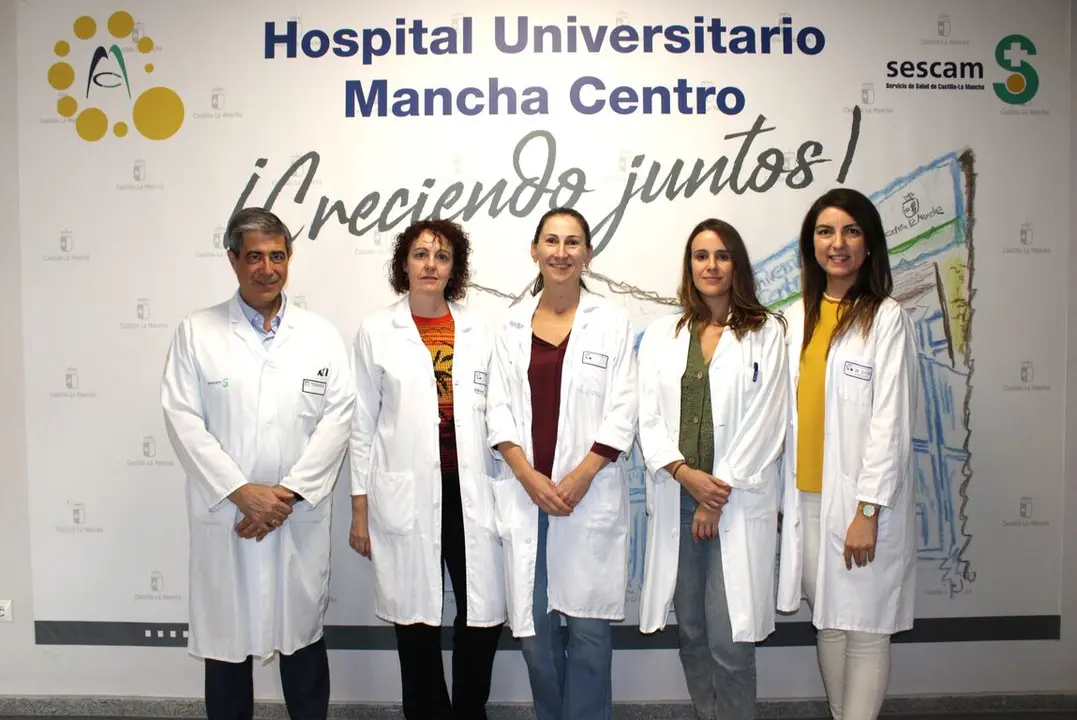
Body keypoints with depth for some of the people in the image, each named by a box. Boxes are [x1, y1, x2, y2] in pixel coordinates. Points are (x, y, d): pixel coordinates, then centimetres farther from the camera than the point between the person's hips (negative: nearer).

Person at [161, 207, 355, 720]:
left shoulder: (322, 335, 6)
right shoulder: (196, 333, 3)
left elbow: (338, 417, -1)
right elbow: (183, 420, -4)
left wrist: (289, 493, -11)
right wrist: (243, 493, -12)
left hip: (301, 518, 1)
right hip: (224, 518, 0)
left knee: (303, 634, 11)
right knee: (226, 638, 9)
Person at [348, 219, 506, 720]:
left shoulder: (479, 331, 7)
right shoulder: (377, 331, 3)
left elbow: (496, 415, 9)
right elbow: (362, 424, 3)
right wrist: (359, 508, 1)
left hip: (471, 492, 2)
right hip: (406, 496, -1)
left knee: (484, 615, 3)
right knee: (415, 619, 7)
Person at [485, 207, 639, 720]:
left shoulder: (612, 321, 3)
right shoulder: (513, 325, 10)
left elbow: (621, 413, -2)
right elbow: (499, 410, 5)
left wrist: (580, 477, -12)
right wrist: (528, 476, -8)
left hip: (591, 494, -2)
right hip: (526, 492, 2)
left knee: (588, 628, 1)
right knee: (534, 628, 8)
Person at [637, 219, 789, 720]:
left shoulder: (766, 334, 2)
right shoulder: (661, 336, 11)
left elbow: (763, 425, -5)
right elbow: (648, 418, 4)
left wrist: (717, 496, -8)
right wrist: (687, 475, -10)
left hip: (738, 504, -3)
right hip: (676, 500, 3)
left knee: (729, 640, -5)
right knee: (691, 632, 11)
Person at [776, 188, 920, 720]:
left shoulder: (887, 318, -8)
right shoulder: (798, 316, 7)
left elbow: (891, 421, -12)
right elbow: (790, 411, 9)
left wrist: (868, 511, -15)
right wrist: (777, 493, 7)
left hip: (862, 498, -5)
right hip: (806, 495, 5)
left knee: (865, 626, 4)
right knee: (827, 621, 16)